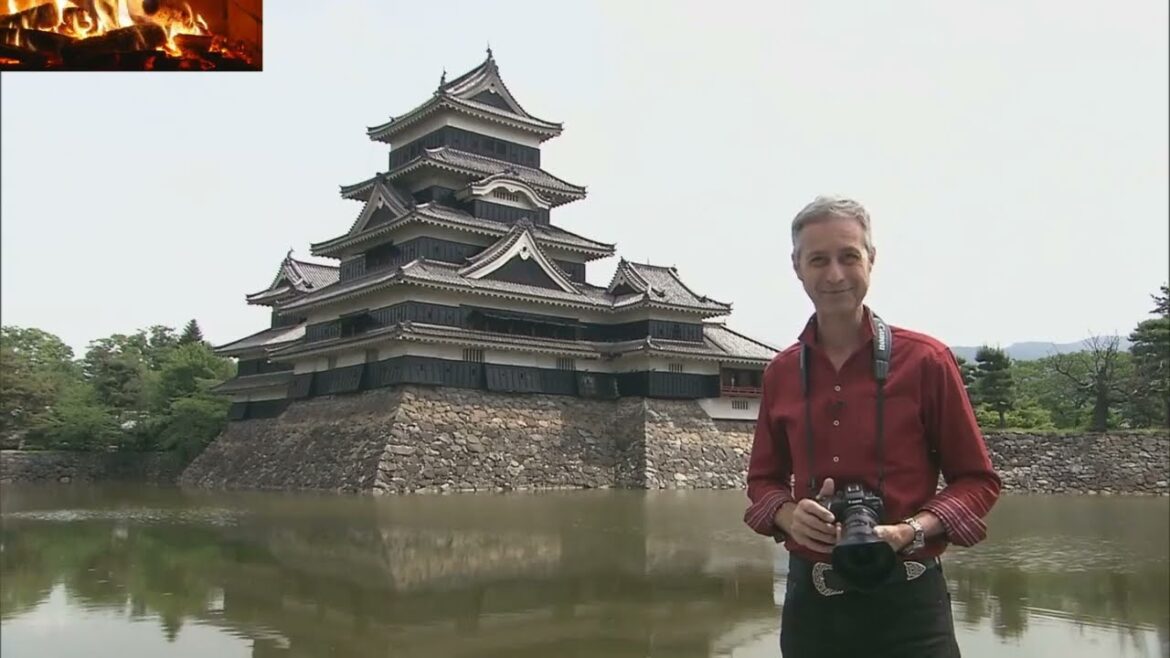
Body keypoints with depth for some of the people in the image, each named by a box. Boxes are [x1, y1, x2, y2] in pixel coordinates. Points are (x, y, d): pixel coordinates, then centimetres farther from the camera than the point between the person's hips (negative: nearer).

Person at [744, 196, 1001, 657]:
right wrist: (789, 515, -9)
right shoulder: (780, 372, 4)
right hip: (809, 597, 3)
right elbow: (764, 479, 13)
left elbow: (976, 480, 0)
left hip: (905, 600, -3)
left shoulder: (925, 360, -5)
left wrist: (912, 529, -17)